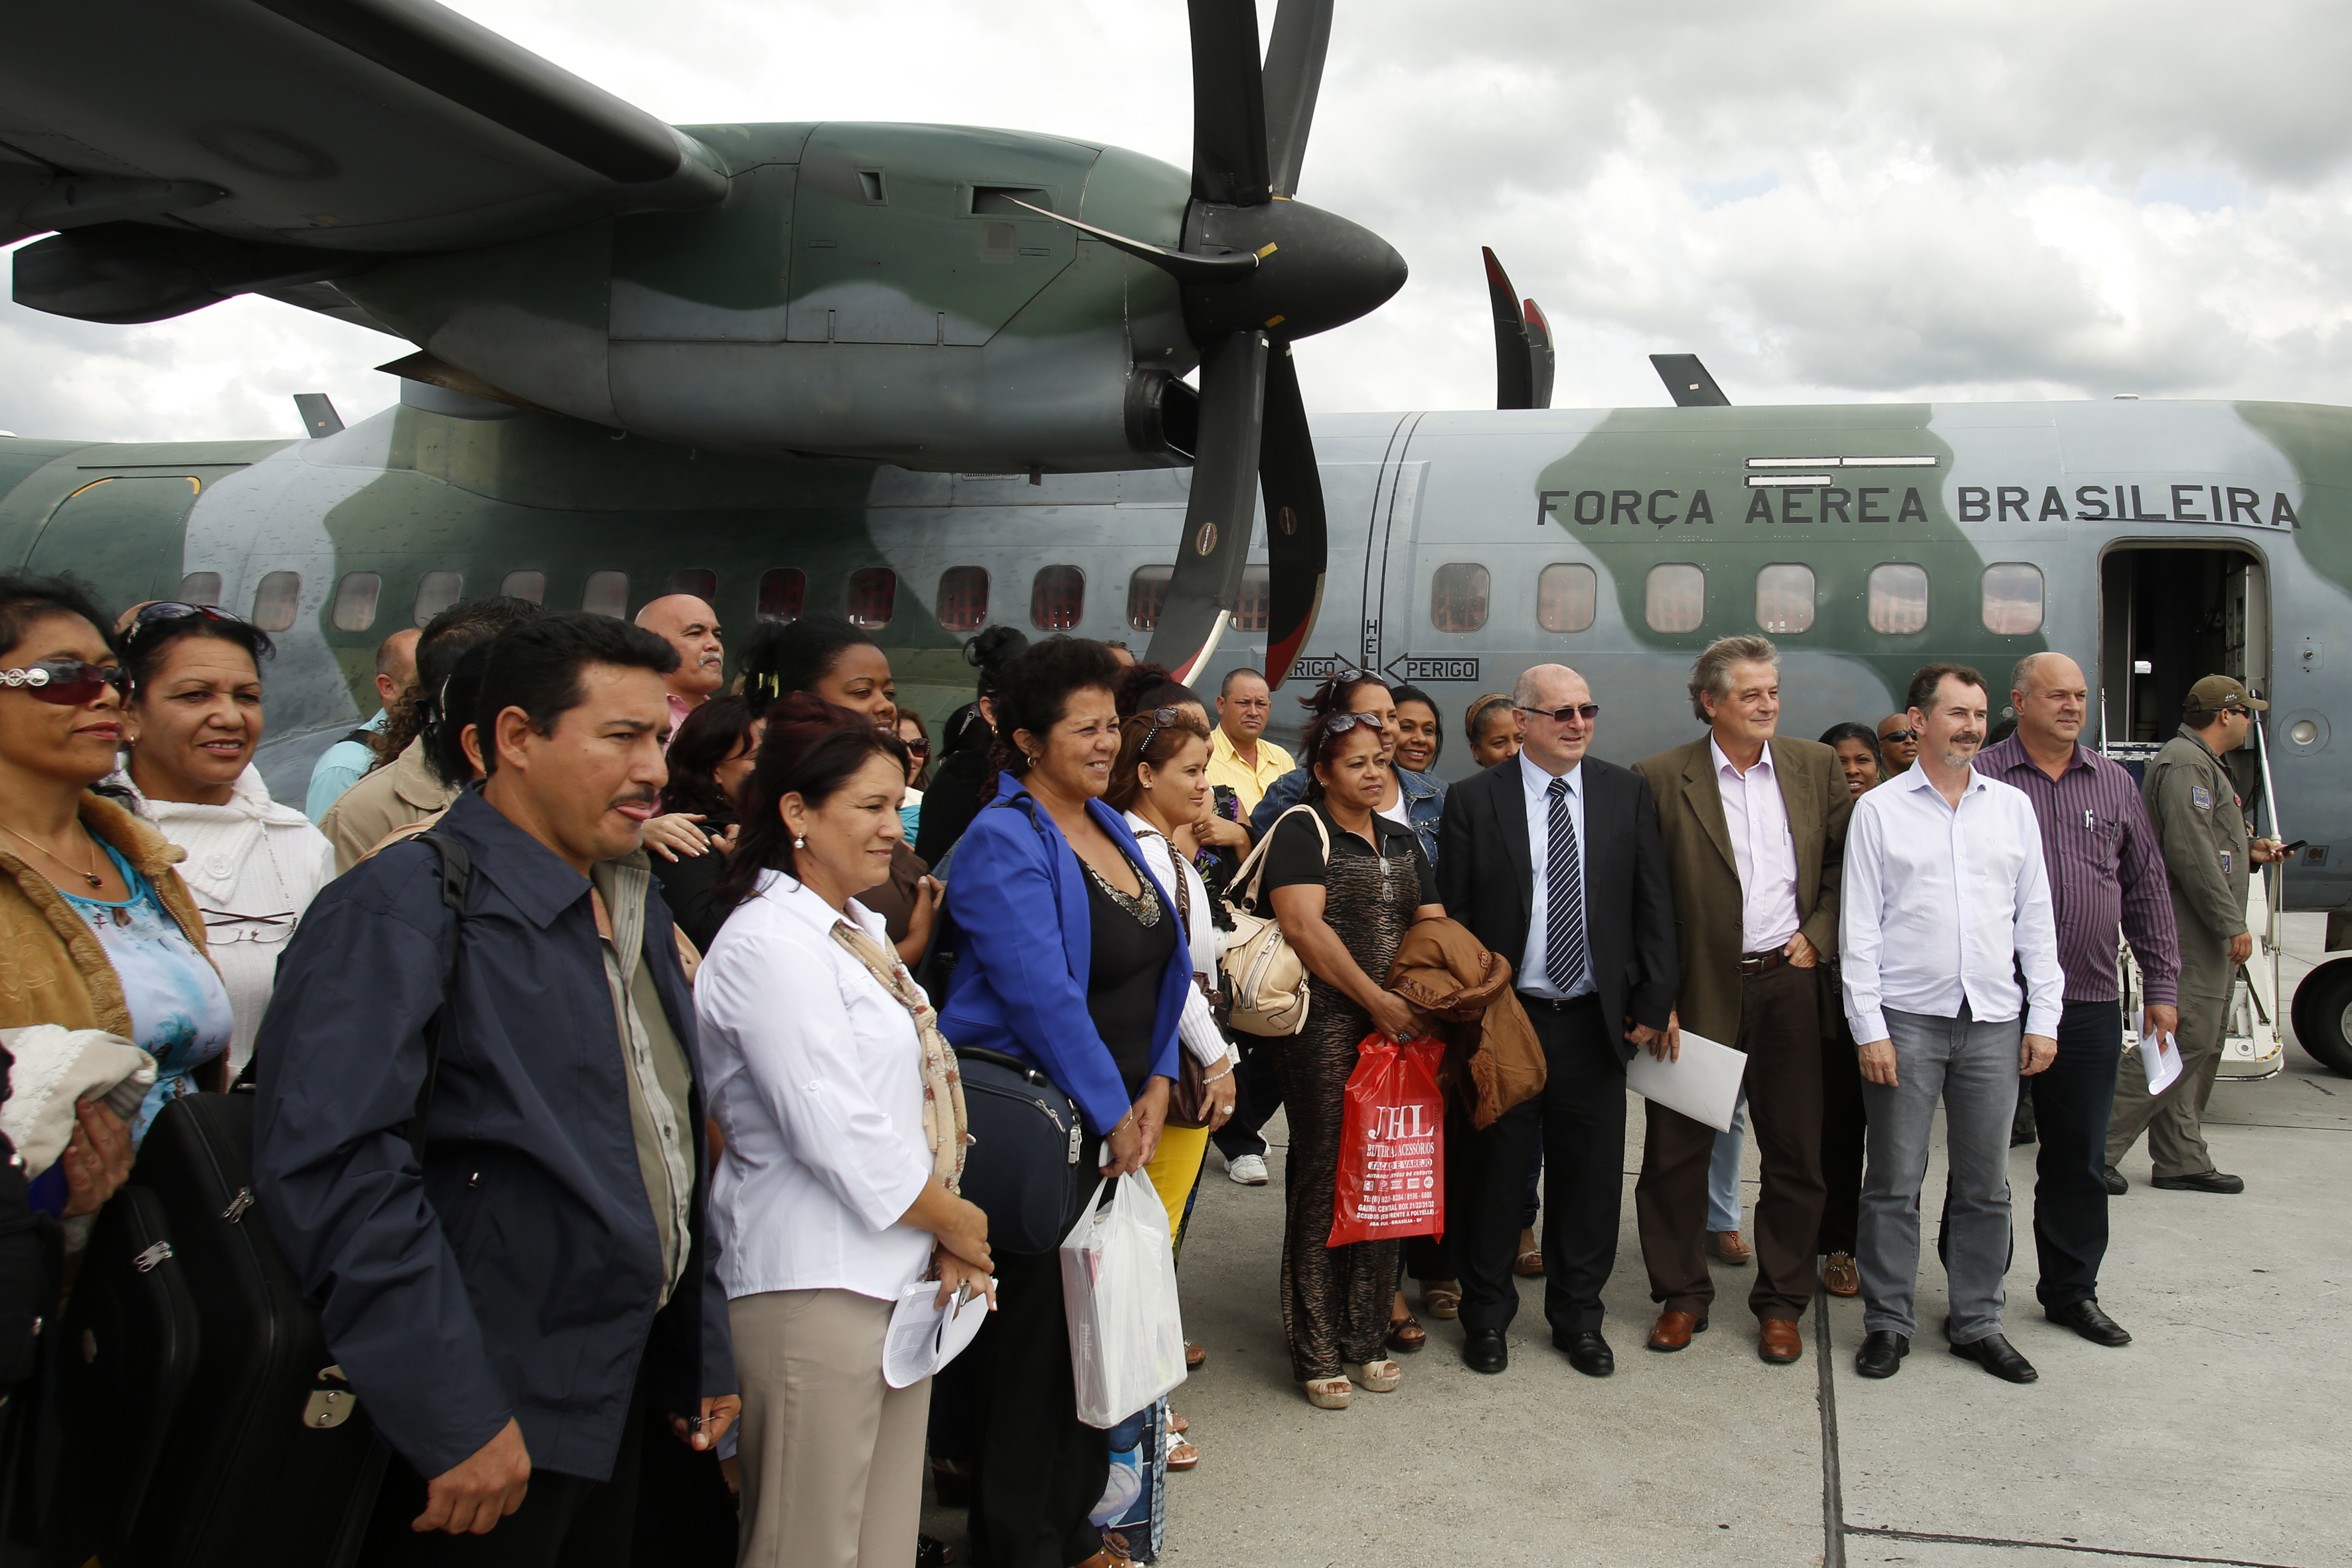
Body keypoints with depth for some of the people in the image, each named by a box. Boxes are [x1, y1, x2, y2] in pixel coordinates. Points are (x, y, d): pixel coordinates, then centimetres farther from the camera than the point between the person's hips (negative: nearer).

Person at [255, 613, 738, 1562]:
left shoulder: (634, 906, 11)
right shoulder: (401, 911, -16)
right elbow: (329, 1161, -27)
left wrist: (703, 1350, 16)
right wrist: (455, 1417, -26)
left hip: (619, 1400, 8)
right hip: (487, 1432, -8)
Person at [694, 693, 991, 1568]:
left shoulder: (859, 931, 13)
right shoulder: (769, 946, -16)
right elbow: (837, 1135, -21)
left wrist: (950, 1237, 0)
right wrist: (958, 1225, -8)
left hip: (898, 1269, 9)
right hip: (815, 1282, -9)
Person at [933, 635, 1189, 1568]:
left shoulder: (1110, 828, 11)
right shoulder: (1004, 842, -15)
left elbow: (1160, 965, 13)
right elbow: (1044, 995, -21)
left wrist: (1154, 1089, 2)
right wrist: (1113, 1115, -16)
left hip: (1113, 1119, 8)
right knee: (1031, 1332, 3)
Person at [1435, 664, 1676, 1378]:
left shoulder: (1627, 792, 4)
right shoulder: (1474, 799, -3)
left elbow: (1653, 904, 5)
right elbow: (1451, 914, -1)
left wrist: (1653, 1000, 0)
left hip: (1594, 1018, 2)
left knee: (1591, 1176, 11)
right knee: (1495, 1171, 9)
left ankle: (1579, 1318, 29)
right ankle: (1487, 1316, 27)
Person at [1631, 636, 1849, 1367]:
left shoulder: (1816, 766, 6)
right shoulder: (1661, 779, -5)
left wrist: (1820, 933, 1)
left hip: (1788, 985, 3)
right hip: (1698, 990, -2)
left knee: (1794, 1153, 9)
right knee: (1676, 1150, 5)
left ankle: (1781, 1303, 26)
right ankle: (1681, 1295, 23)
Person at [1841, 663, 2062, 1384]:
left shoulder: (2012, 806, 10)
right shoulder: (1880, 809, 1)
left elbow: (2036, 918, 12)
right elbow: (1859, 927, -2)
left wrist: (2043, 1018, 5)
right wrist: (1869, 1028, -8)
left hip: (1995, 1021, 3)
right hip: (1906, 1019, -3)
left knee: (1986, 1183, 9)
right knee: (1894, 1181, 2)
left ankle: (1976, 1322, 22)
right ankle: (1888, 1322, 14)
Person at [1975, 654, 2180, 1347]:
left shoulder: (2114, 784, 11)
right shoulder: (1979, 780, -3)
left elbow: (2147, 890, 14)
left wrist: (2162, 984, 10)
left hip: (2089, 1005, 4)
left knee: (2080, 1157, 11)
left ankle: (2072, 1290, 25)